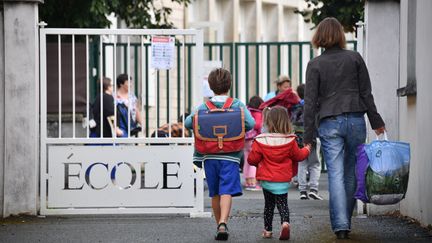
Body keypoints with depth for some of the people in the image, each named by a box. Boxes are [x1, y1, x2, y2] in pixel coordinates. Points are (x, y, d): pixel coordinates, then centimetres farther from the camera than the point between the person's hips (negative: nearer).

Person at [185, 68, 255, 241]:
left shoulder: (204, 106, 4)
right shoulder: (237, 105, 1)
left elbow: (188, 123, -2)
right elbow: (250, 123, -9)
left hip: (210, 156, 2)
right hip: (230, 156, -2)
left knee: (215, 193, 15)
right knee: (227, 192, -10)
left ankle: (219, 224, 23)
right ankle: (223, 224, -28)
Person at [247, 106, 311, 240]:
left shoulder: (260, 141, -10)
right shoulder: (290, 141, -8)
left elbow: (252, 159, -6)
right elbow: (298, 156, 6)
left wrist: (258, 162, 18)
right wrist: (306, 149, 27)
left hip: (266, 180, 0)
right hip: (283, 181, 0)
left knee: (269, 204, 18)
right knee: (282, 204, 9)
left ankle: (267, 230, 21)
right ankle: (285, 222, -19)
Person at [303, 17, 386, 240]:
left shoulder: (315, 65, -1)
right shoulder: (355, 58, 3)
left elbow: (310, 102, -3)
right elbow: (366, 93, 4)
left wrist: (308, 136, 0)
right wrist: (376, 122, 12)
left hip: (329, 123, -1)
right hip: (355, 120, 2)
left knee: (335, 175, -3)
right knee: (352, 173, 12)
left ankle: (340, 225, -12)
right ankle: (346, 221, 19)